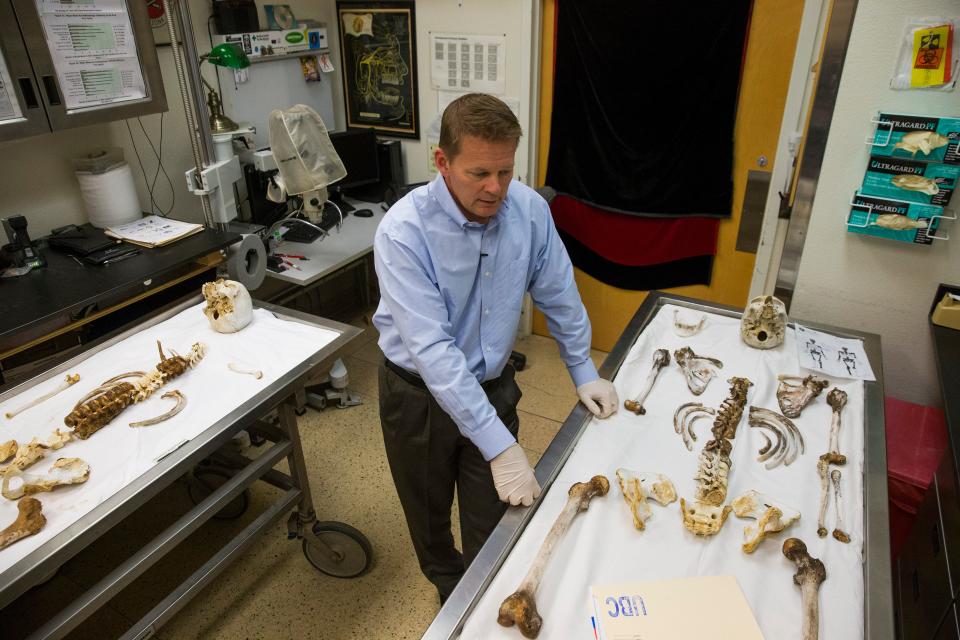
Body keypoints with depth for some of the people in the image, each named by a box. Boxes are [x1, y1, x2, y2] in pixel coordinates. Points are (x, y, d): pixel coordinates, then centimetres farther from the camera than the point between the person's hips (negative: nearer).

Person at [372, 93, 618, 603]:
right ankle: (448, 583, 55)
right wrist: (499, 445, -33)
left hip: (493, 385, 2)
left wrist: (584, 372, 6)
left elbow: (558, 296, 2)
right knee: (429, 513, 23)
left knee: (493, 521, 13)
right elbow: (432, 350, -32)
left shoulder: (529, 209, -13)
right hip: (420, 394, -2)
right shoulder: (403, 231, -27)